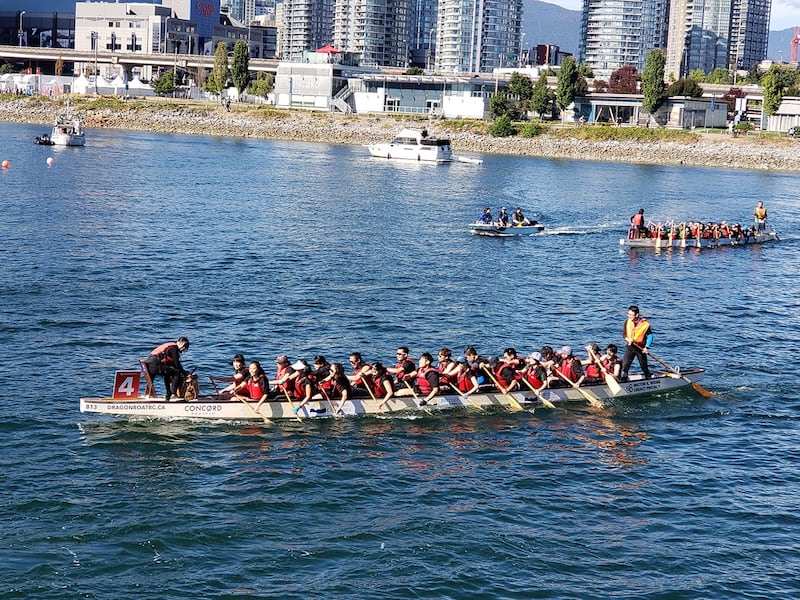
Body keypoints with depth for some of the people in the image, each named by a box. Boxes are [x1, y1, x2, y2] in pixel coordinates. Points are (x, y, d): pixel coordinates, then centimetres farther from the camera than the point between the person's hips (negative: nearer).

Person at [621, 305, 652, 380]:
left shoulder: (644, 324, -14)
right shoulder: (627, 322, -3)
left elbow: (650, 336, -7)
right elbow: (624, 334, 2)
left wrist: (646, 347, -17)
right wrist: (627, 339, -20)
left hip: (640, 348, -2)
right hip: (629, 346, 2)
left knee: (644, 366, 10)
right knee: (625, 364, -11)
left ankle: (649, 379, 29)